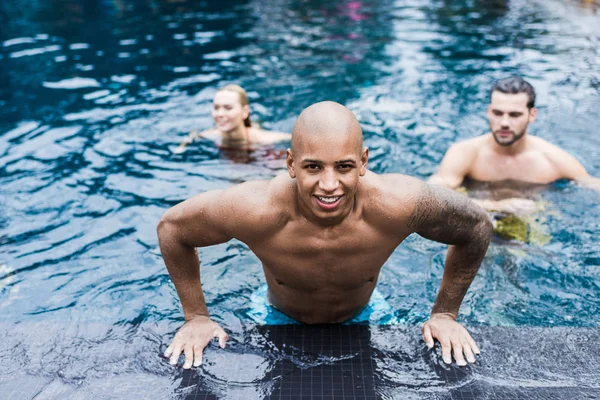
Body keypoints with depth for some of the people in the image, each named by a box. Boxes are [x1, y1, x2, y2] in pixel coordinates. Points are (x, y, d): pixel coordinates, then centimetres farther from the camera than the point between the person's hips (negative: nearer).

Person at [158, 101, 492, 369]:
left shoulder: (399, 205, -37)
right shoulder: (256, 211, -39)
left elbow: (478, 228, -17)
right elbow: (172, 227, -20)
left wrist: (444, 314, -11)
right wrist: (197, 317, -14)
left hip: (362, 324, 1)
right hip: (280, 326, 0)